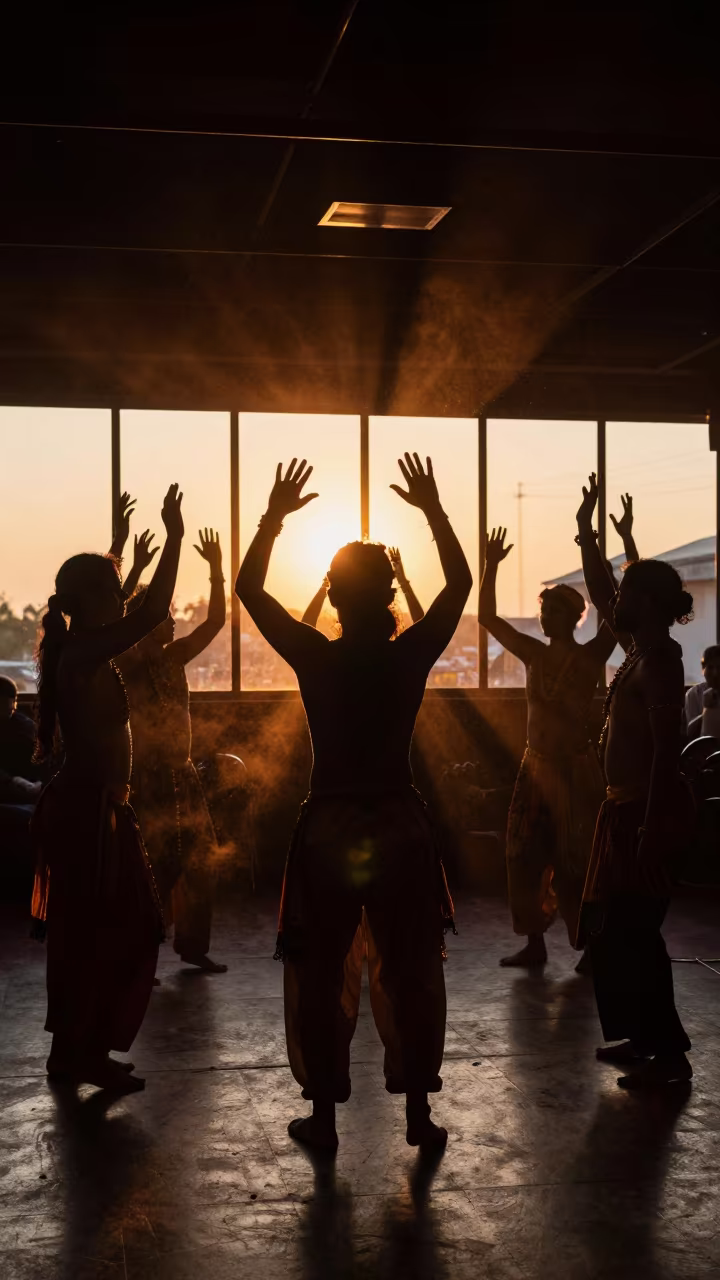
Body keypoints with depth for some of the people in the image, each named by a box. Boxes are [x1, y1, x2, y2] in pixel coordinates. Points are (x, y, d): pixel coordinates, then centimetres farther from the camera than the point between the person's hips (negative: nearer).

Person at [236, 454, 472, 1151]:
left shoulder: (314, 657, -9)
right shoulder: (410, 656, -7)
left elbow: (249, 589, 4)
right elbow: (460, 584, 9)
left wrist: (275, 514, 6)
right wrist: (433, 510, 12)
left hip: (327, 827, -1)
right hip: (399, 825, 1)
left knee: (321, 978, 11)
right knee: (410, 976, 11)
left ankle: (323, 1114, 17)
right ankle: (418, 1112, 16)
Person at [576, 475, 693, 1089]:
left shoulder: (659, 661, -18)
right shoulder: (642, 649, 8)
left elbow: (665, 751, -23)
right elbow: (600, 595, 23)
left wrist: (652, 829, -26)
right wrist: (586, 531, 24)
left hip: (647, 808, -10)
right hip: (627, 806, 10)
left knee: (632, 929, -6)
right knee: (615, 928, 15)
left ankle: (670, 1053, 2)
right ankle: (643, 1036, 24)